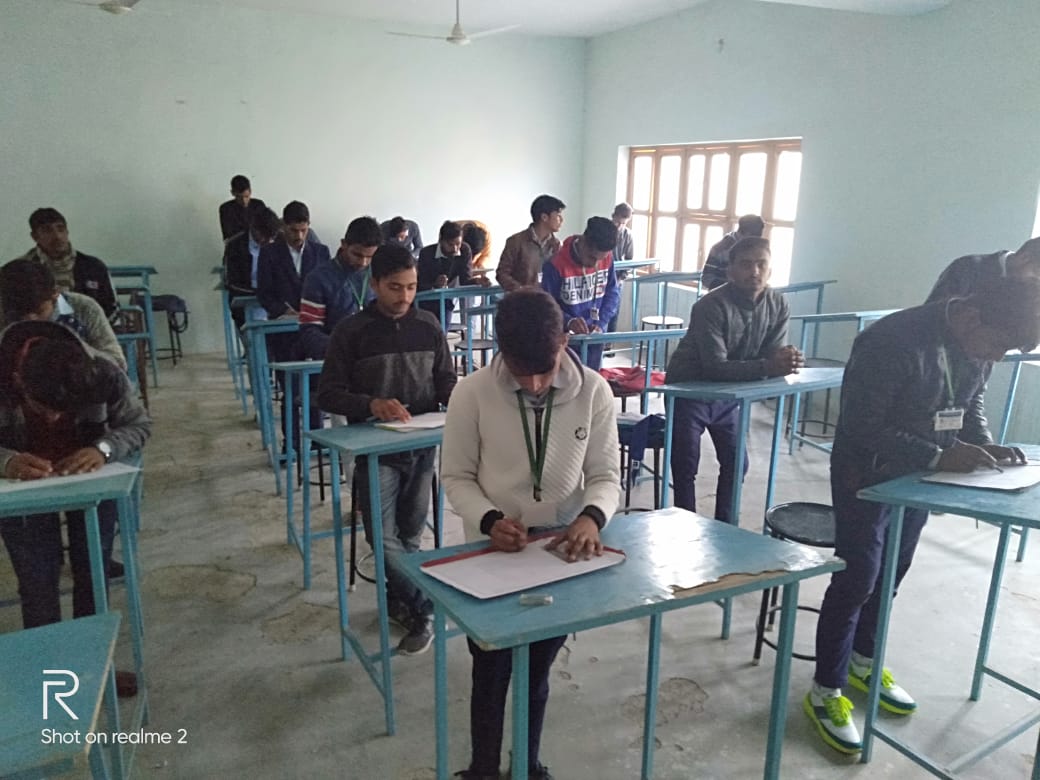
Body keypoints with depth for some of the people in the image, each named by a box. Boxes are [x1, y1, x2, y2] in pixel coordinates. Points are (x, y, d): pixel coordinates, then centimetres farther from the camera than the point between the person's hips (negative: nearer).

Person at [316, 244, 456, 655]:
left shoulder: (429, 327, 4)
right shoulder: (351, 332, -4)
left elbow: (446, 381, 12)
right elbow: (328, 394, -5)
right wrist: (370, 404, -23)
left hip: (422, 445, 2)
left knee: (410, 534, 9)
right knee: (383, 536, -10)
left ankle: (399, 599, 31)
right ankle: (423, 609, 8)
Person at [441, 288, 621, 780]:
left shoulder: (594, 392, -14)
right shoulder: (472, 393, -19)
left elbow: (606, 476, -7)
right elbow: (456, 477, -8)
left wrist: (592, 517, -27)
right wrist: (490, 520, -25)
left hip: (563, 550, 2)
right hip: (494, 552, -1)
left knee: (537, 671, 21)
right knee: (491, 672, 13)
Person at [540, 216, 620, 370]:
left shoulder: (607, 258, -7)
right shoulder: (556, 264, -20)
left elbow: (613, 293, 2)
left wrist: (601, 323, -12)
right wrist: (568, 321, -32)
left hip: (594, 337, 4)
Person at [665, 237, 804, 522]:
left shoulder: (778, 306, -10)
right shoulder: (711, 306, -28)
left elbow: (771, 357, -10)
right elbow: (715, 368, -33)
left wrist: (786, 362, -34)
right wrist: (767, 367, -43)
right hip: (689, 392, -6)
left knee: (736, 463, 14)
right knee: (686, 468, -1)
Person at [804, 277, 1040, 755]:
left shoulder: (979, 345, -4)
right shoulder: (892, 341, -29)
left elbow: (971, 404, 12)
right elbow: (860, 430, -27)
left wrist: (985, 447, -6)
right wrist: (939, 458, -31)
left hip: (917, 478, 8)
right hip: (867, 478, -7)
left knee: (890, 575, 18)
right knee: (855, 582, -2)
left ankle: (863, 664, 39)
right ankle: (826, 693, 13)